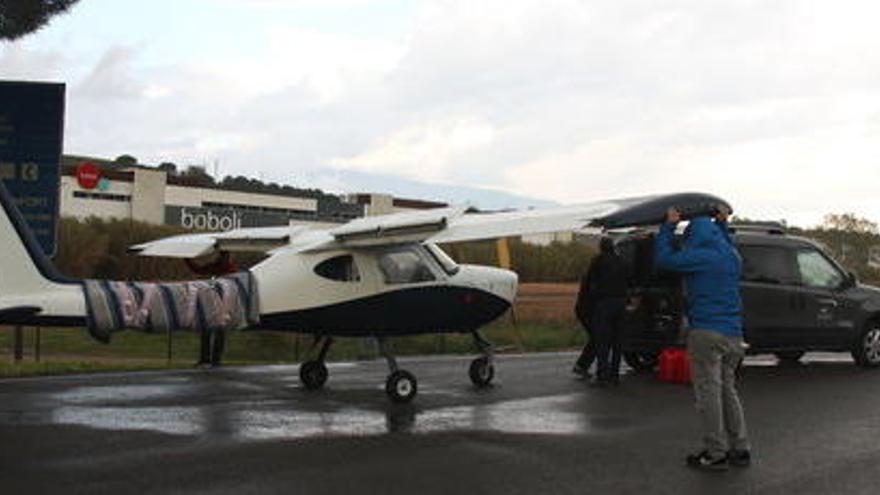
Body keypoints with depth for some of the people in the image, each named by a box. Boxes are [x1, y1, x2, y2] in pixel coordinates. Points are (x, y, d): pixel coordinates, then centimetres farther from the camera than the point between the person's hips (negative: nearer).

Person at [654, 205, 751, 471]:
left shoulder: (700, 256, -12)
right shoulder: (731, 256, 14)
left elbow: (664, 258, -5)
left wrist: (669, 225, 4)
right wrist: (722, 223, 40)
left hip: (707, 333, -8)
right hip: (733, 334, 8)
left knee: (708, 394, -2)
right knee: (728, 390, 17)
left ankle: (716, 454, 1)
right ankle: (740, 449, 19)